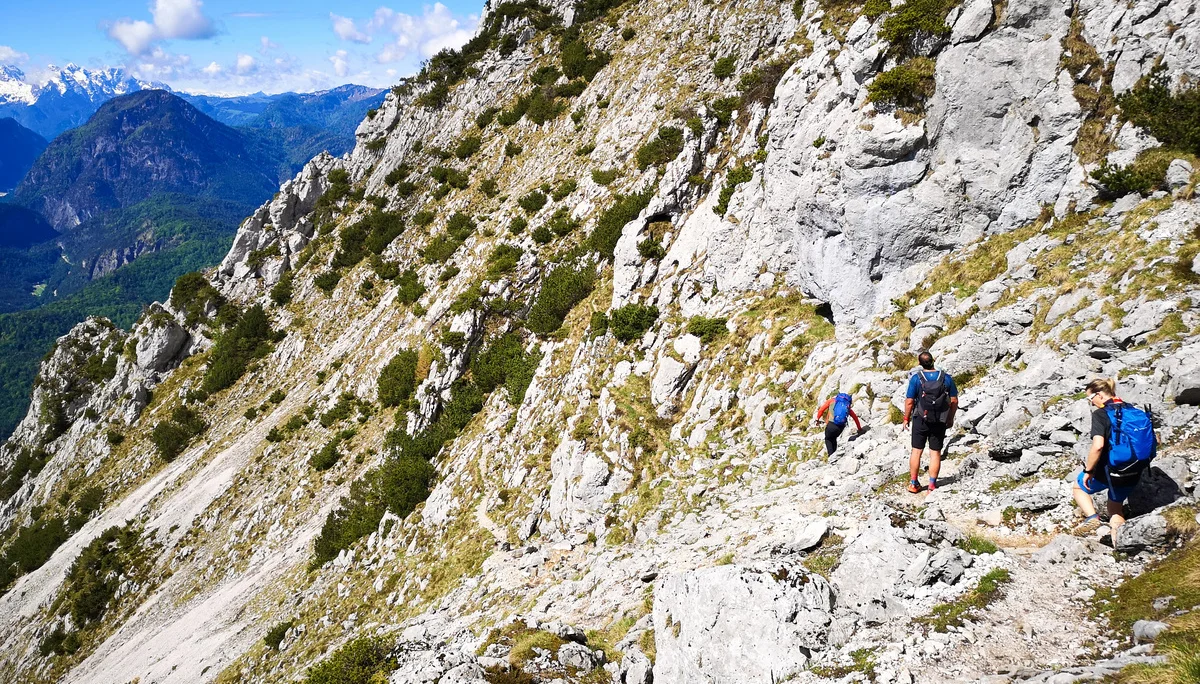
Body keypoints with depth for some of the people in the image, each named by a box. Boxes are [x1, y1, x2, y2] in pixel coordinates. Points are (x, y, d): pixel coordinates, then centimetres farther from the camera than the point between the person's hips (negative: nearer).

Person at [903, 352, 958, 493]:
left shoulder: (916, 378, -10)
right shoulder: (946, 378, -4)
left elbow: (909, 401, -8)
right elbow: (954, 401, 1)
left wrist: (906, 419, 4)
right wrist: (950, 418, 13)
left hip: (920, 419, -1)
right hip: (940, 421, 1)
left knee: (917, 451, 9)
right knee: (935, 453, 8)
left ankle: (913, 483, 13)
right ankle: (932, 484, 9)